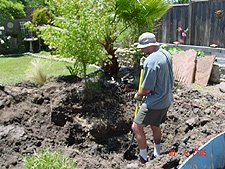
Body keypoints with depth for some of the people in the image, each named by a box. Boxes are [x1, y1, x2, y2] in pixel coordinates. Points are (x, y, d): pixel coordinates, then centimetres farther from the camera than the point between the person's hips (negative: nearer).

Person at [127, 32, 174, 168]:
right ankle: (157, 154, 40)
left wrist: (138, 95, -3)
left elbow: (147, 88, -22)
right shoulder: (166, 54, 4)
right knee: (155, 125, 24)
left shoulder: (151, 61, -25)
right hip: (166, 99, 10)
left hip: (155, 102, -10)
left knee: (137, 127, 1)